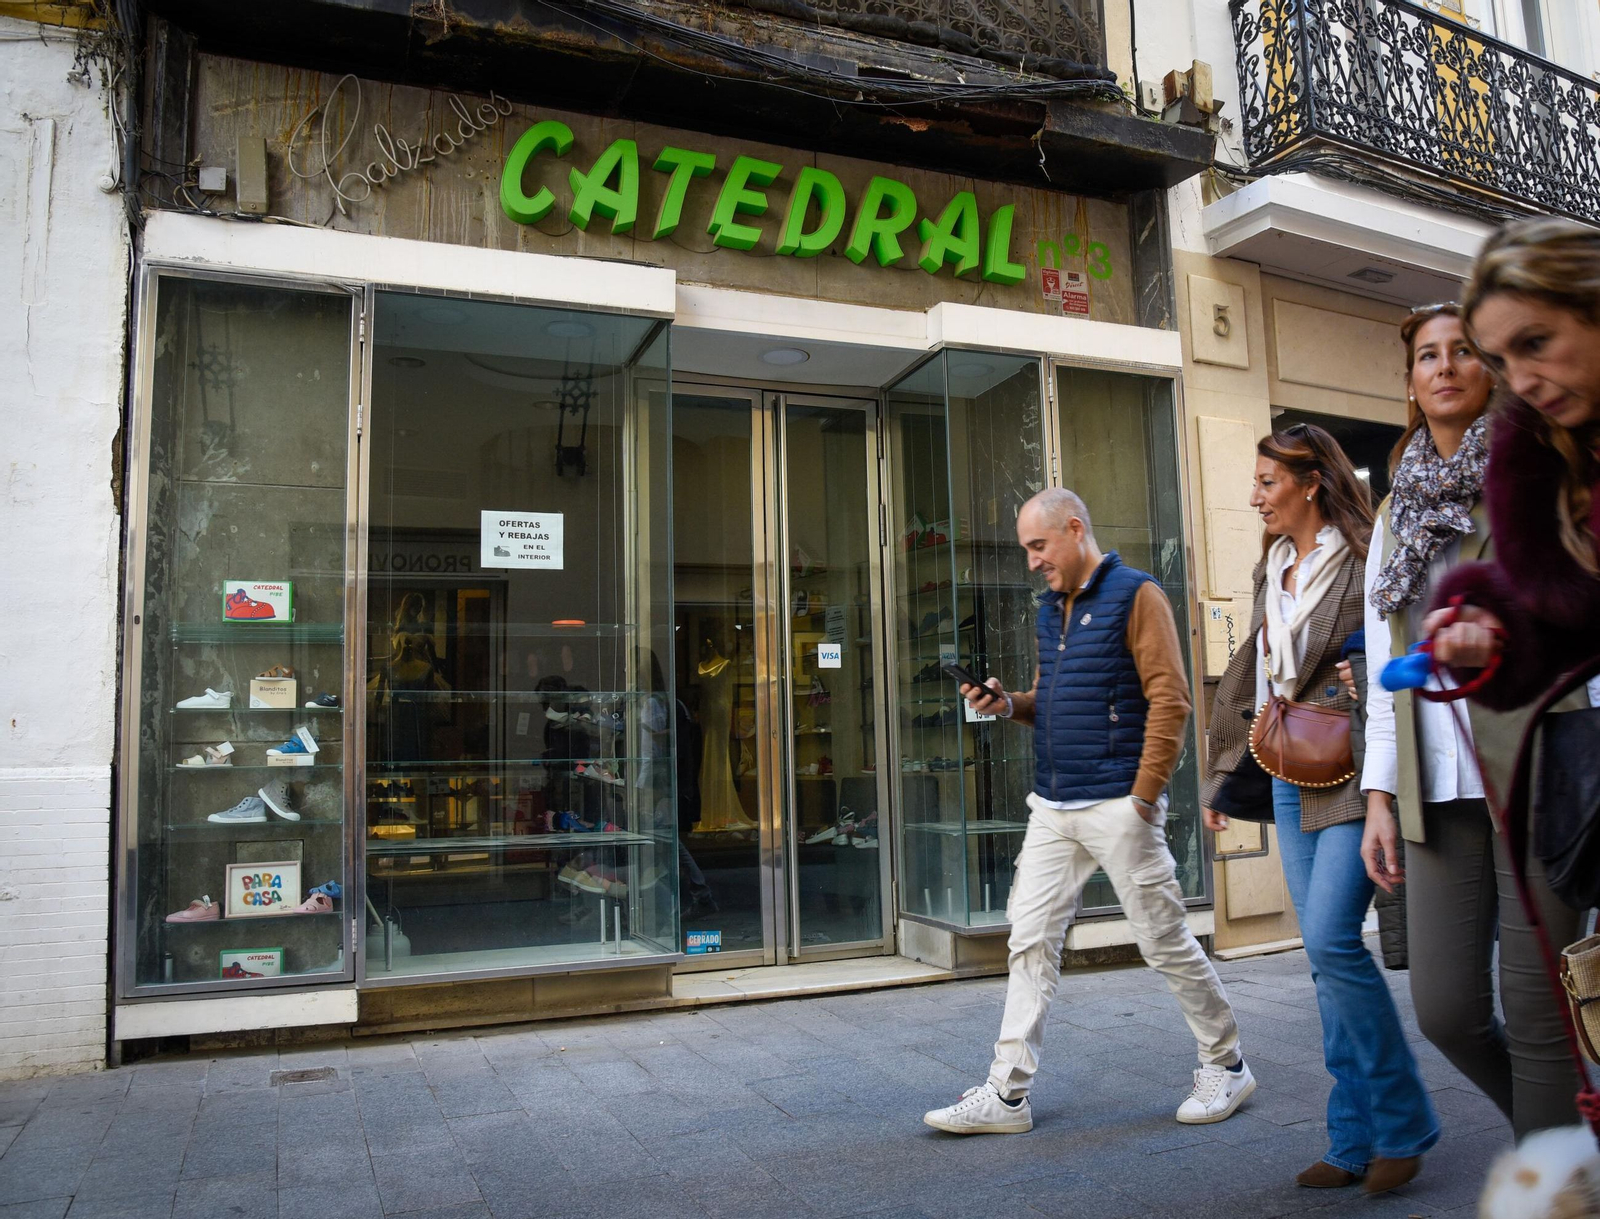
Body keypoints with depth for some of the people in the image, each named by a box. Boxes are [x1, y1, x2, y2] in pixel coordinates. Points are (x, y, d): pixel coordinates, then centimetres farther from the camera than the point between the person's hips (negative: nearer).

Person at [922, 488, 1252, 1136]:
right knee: (1030, 942, 5)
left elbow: (1169, 700, -12)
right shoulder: (1051, 609, 16)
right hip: (1052, 809, 7)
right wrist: (1010, 703, 3)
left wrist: (1144, 798, -15)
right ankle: (1007, 1092, 11)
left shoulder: (1134, 595, -7)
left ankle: (1226, 1066, 25)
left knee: (1165, 942, 4)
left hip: (1116, 807, -7)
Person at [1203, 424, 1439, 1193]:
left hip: (1352, 769, -7)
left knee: (1331, 939, -14)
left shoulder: (1362, 561, -7)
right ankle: (1355, 1142, 18)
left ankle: (1402, 1125, 7)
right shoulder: (1273, 572, 16)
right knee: (1326, 955, 8)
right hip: (1290, 776, 7)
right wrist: (1222, 776, 18)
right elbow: (1248, 679, 19)